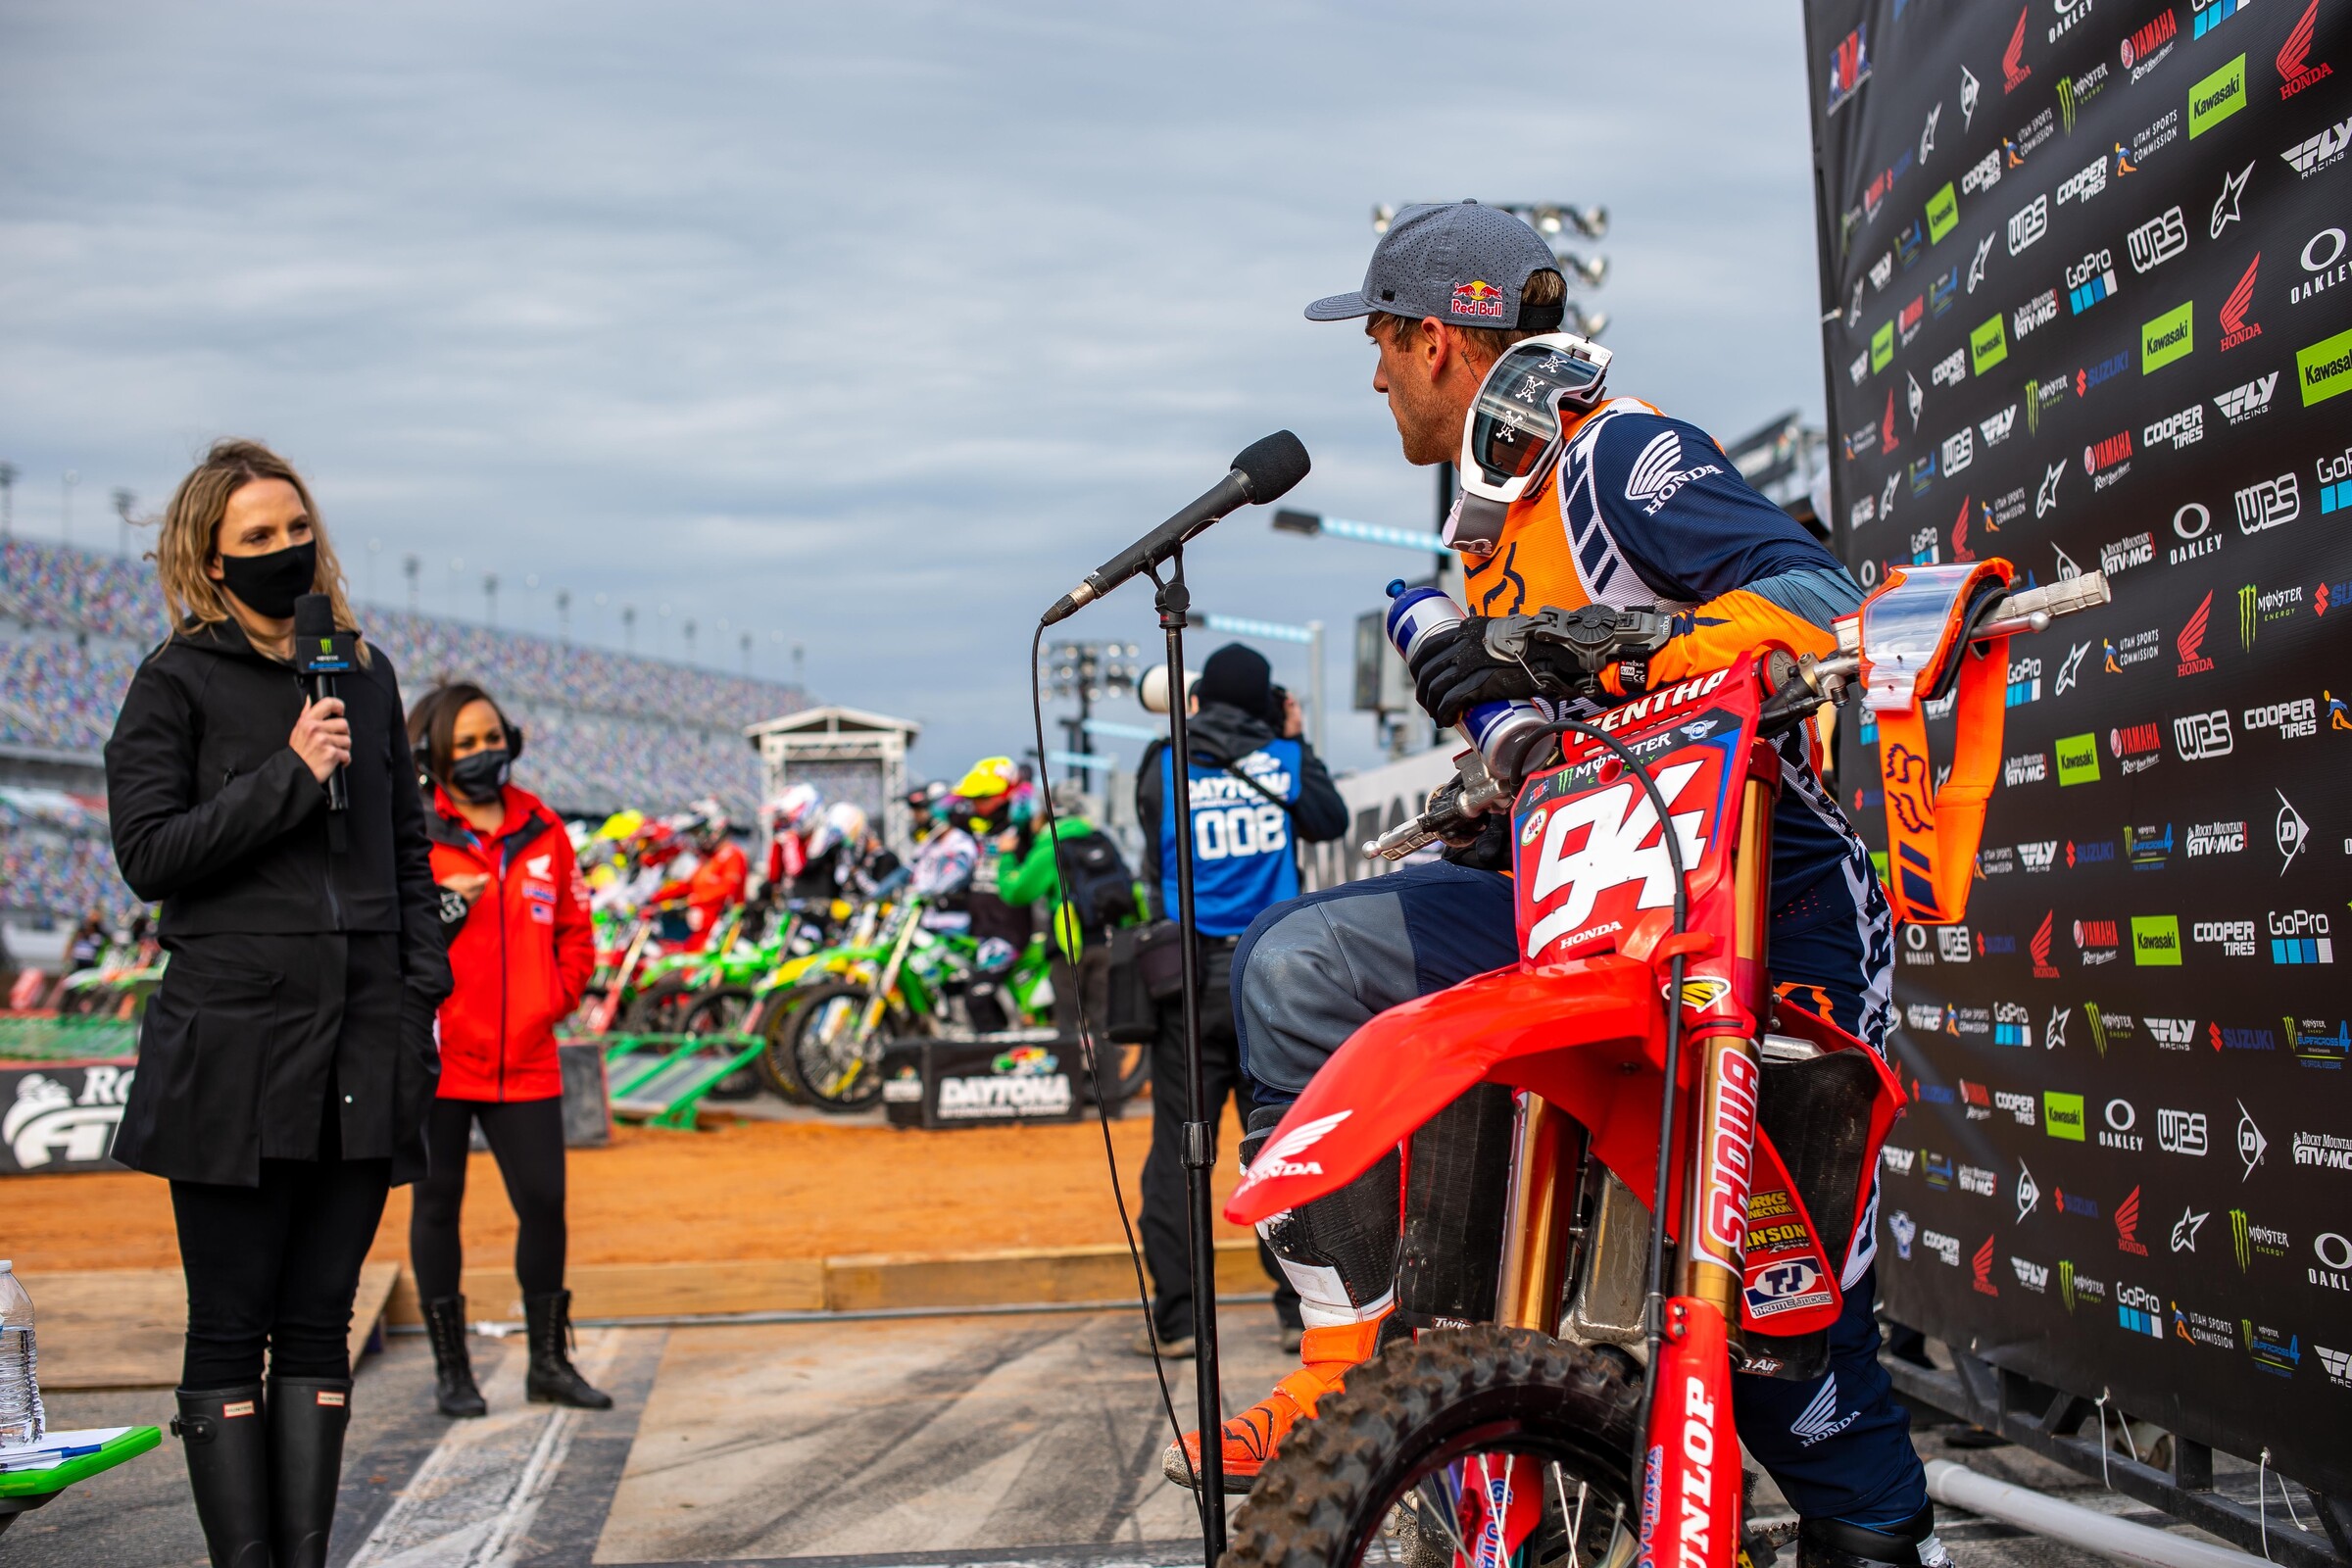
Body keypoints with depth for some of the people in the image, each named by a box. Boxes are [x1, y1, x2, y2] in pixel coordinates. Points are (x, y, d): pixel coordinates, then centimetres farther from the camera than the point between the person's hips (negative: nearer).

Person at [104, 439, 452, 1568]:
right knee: (229, 1334, 2)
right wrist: (287, 777, -13)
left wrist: (422, 989, 9)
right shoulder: (177, 682, 1)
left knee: (319, 1326, 8)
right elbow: (148, 853, -6)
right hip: (232, 1043, -4)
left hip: (363, 1048, 4)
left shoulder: (367, 673, 14)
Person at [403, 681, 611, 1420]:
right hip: (435, 1058, -3)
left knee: (544, 1203, 4)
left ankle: (549, 1361, 18)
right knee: (437, 1204, 7)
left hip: (524, 1061, 3)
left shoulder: (543, 831, 8)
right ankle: (450, 1368, 18)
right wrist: (441, 907, -22)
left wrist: (556, 998, 5)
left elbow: (575, 929, 17)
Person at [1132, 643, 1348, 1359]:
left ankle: (1173, 1320, 5)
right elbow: (1332, 820, 20)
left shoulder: (1164, 765, 2)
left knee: (1177, 1150, 3)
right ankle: (1302, 1310, 8)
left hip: (1191, 977, -1)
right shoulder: (1284, 759, 4)